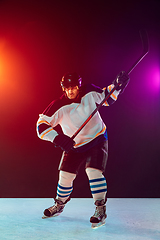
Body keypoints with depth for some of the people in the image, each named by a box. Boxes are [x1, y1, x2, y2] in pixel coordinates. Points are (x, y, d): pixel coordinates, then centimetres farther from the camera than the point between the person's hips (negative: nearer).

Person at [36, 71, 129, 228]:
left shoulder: (89, 92, -15)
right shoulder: (59, 106, -20)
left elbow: (106, 97, 3)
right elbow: (42, 125, -23)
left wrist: (117, 86, -15)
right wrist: (57, 138, -38)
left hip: (97, 139, -1)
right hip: (73, 144, 1)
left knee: (93, 171, -19)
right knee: (65, 175, 2)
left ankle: (101, 210, -4)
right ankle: (59, 205, 30)